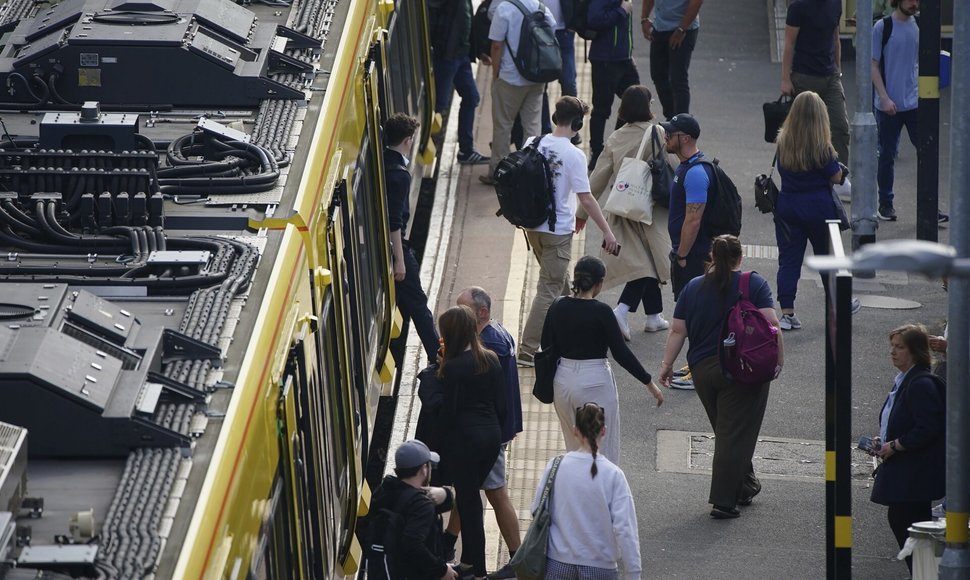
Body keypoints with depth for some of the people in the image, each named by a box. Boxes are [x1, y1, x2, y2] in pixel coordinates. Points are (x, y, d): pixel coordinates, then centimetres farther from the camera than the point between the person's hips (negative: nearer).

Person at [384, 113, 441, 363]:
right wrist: (400, 259, -20)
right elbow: (394, 222, -24)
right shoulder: (399, 174, -21)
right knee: (416, 303, 0)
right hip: (395, 245, -8)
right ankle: (438, 357, 7)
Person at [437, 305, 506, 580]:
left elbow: (449, 411, -14)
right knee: (470, 497, 20)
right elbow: (501, 404, 7)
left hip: (465, 438, -7)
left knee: (468, 501, 3)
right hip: (491, 434, 7)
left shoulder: (453, 367, -17)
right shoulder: (491, 359, 2)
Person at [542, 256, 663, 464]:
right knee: (604, 451, 2)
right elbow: (621, 353, -13)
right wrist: (649, 383, -6)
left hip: (563, 381, 5)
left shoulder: (557, 308, 0)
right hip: (594, 383, -5)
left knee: (575, 448, 21)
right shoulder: (601, 312, -15)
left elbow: (546, 346, 8)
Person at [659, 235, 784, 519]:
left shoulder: (693, 287, 7)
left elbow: (678, 331, 5)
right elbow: (770, 324, -12)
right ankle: (723, 501, -5)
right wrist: (779, 359, -6)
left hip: (702, 370, 4)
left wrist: (667, 364, 12)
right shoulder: (754, 284, -2)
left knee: (725, 431, 17)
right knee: (736, 434, -2)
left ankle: (746, 487, 28)